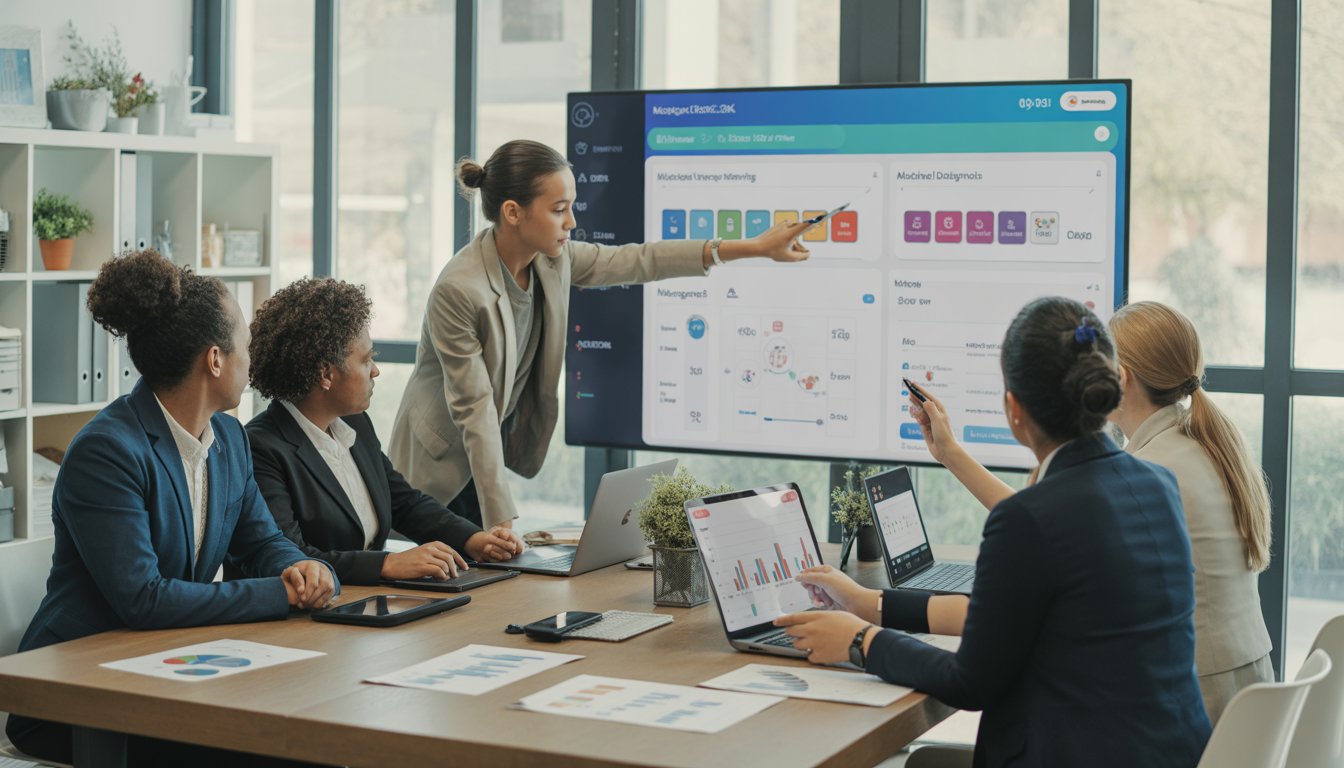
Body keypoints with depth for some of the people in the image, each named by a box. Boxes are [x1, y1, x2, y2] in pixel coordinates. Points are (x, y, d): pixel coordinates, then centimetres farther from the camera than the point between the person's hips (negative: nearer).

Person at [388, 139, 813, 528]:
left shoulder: (551, 259, -6)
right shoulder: (458, 290, -26)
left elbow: (637, 261, 4)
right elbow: (475, 411, -24)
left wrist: (755, 247, 3)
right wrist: (502, 521, -23)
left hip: (492, 453, 7)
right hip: (442, 469, -7)